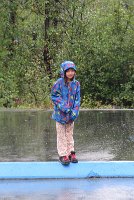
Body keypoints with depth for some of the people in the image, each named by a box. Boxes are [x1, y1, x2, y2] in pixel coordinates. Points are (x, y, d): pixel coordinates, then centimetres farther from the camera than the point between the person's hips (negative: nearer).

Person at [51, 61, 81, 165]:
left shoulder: (76, 84, -1)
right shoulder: (59, 83, -13)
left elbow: (77, 99, 3)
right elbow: (54, 96, -9)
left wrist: (75, 111, -8)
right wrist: (63, 107, -17)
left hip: (71, 114, 4)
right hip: (60, 113, -4)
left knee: (70, 134, 14)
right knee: (61, 135, 3)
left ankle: (71, 153, 21)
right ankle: (63, 155, 7)